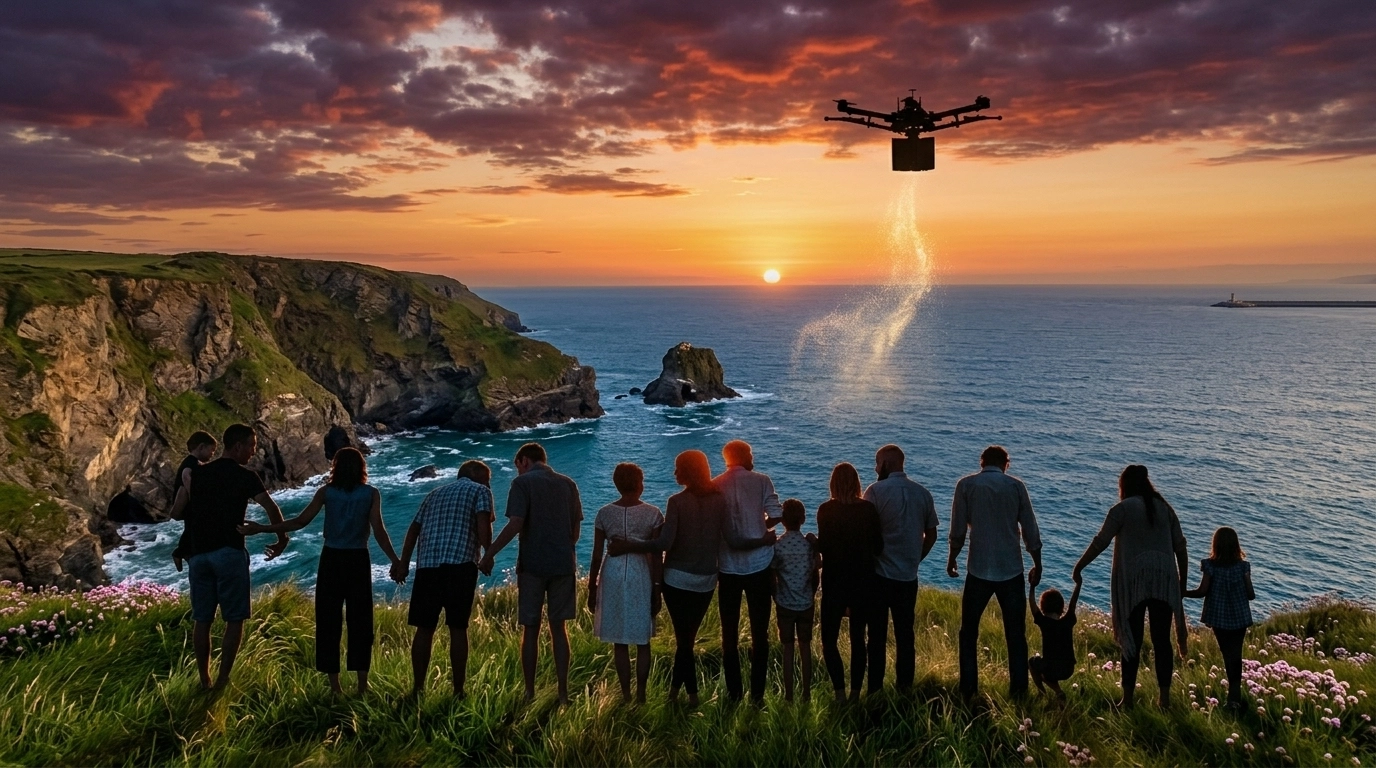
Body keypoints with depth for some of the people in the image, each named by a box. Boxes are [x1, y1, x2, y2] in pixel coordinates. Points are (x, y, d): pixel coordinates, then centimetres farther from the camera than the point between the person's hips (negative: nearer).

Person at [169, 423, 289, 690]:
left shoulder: (196, 473, 11)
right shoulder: (245, 476, -2)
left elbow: (176, 513, 11)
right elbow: (271, 508, -10)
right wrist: (281, 540, 3)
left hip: (198, 554, 5)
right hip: (229, 553, -5)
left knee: (202, 620, 11)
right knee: (234, 618, 3)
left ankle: (204, 681, 15)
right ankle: (222, 680, 0)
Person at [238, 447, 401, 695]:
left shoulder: (326, 492, -1)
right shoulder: (371, 494, -3)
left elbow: (300, 521, -7)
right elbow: (379, 531, -9)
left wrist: (261, 528, 0)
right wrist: (395, 561, -4)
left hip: (332, 559, 1)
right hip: (358, 560, 0)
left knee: (329, 622, 8)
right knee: (360, 621, 7)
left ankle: (334, 686, 10)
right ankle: (362, 685, 8)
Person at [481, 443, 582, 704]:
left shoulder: (523, 482, -5)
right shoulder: (568, 484, 9)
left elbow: (515, 524, -16)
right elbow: (576, 527, 10)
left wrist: (489, 554, -10)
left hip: (532, 564, -4)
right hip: (563, 564, 4)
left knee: (530, 629, 7)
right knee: (558, 628, 11)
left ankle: (530, 693, 12)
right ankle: (563, 692, 12)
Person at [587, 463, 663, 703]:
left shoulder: (604, 514, -3)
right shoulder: (653, 514, -7)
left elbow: (596, 556, -1)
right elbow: (656, 556, -6)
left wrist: (591, 588, 9)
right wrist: (657, 589, 2)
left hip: (613, 575, 1)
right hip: (641, 575, -1)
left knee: (620, 642, 11)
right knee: (642, 641, 12)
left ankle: (626, 695, 17)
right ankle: (641, 694, 17)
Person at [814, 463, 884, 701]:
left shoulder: (826, 510, -11)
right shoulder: (868, 509, -4)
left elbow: (823, 546, -14)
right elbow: (878, 547, 0)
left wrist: (813, 541, 7)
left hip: (835, 581, -3)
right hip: (863, 581, 3)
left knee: (829, 640, 7)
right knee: (858, 639, 14)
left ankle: (840, 694, -3)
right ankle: (855, 693, 17)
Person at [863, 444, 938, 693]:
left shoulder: (876, 490, -11)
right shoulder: (922, 493, 4)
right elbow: (931, 535, 9)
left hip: (879, 572, -4)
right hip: (909, 575, 4)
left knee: (876, 633, 5)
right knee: (905, 633, 13)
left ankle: (874, 688, 10)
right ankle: (904, 686, 19)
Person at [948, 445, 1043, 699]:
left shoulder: (966, 485, -3)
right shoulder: (1016, 486, 0)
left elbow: (958, 530, -3)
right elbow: (1030, 531, 2)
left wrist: (952, 558, 13)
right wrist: (1037, 564, 15)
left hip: (979, 570, -1)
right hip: (1011, 571, 1)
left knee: (968, 632, 12)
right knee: (1016, 635, 11)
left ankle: (968, 690, 13)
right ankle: (1018, 691, 14)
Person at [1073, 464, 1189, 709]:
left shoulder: (1123, 508, -3)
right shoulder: (1165, 508, 12)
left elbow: (1100, 543, -7)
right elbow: (1180, 548, 11)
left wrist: (1079, 567, 1)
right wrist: (1183, 580, 20)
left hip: (1133, 581, -4)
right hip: (1164, 581, 4)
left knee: (1132, 640, 1)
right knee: (1162, 640, 7)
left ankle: (1128, 698, 5)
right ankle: (1164, 698, 10)